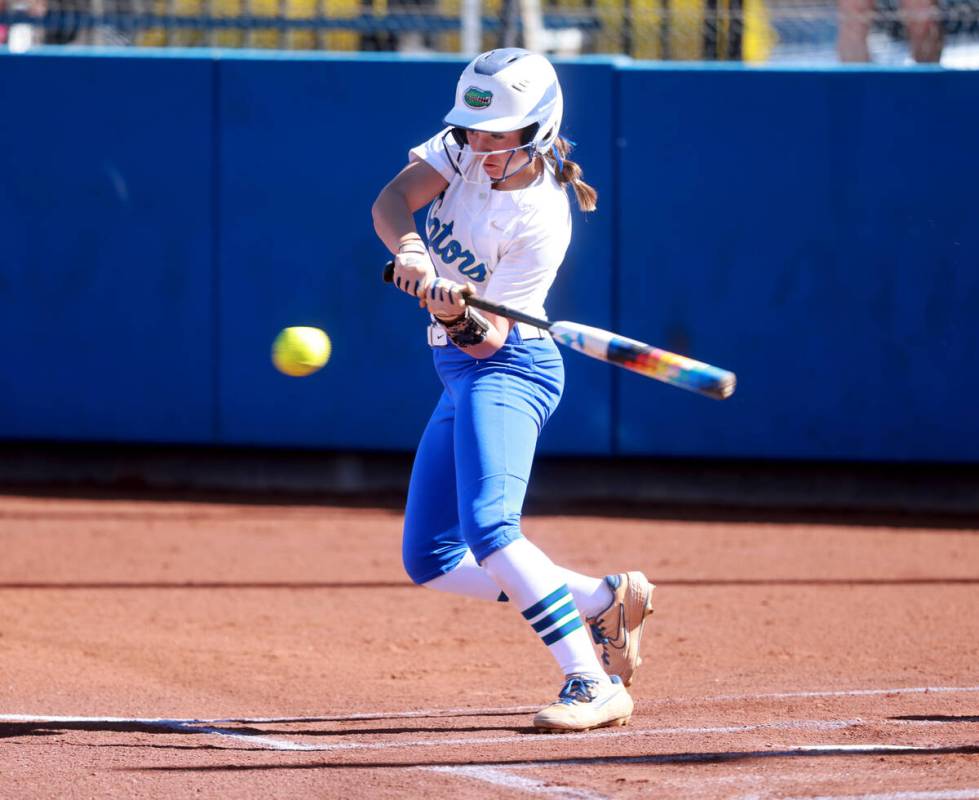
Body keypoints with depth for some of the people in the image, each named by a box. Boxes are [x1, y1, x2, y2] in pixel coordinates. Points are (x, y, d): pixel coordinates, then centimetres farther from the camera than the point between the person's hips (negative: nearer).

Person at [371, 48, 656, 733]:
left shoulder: (542, 221, -20)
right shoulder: (464, 151, -1)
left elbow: (490, 337, -22)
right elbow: (391, 202, -13)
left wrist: (461, 319, -44)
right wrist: (410, 250, -33)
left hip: (507, 368, -9)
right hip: (460, 375, 9)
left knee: (487, 527, -28)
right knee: (430, 559, 10)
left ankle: (594, 684, -29)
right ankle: (604, 601, 16)